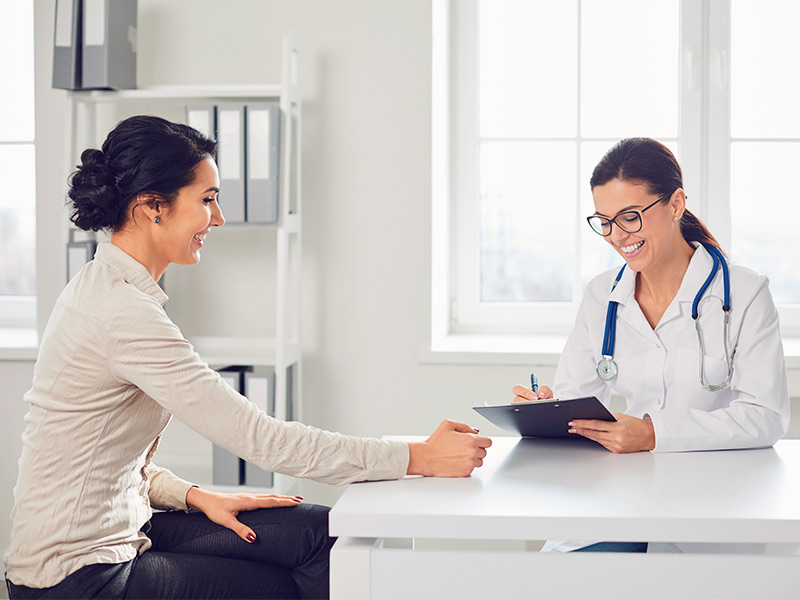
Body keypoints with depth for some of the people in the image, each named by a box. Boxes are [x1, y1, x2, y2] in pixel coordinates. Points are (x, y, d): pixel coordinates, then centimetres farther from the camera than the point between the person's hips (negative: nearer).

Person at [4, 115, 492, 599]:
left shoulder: (103, 286, 9)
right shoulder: (123, 312, -23)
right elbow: (257, 436, -25)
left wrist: (197, 497, 0)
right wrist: (420, 458, -21)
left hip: (117, 533, 9)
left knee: (318, 535, -1)